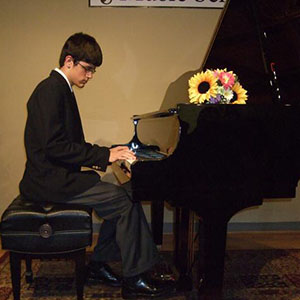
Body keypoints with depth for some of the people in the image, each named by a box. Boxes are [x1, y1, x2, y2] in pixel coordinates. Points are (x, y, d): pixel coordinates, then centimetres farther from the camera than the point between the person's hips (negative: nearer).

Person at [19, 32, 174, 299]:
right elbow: (54, 147, -24)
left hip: (58, 176, 10)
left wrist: (104, 154, 5)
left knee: (124, 197, 4)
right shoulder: (51, 90, -16)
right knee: (125, 202, -14)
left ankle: (98, 264, 13)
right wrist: (103, 155, -21)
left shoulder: (60, 89, 16)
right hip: (51, 182, -10)